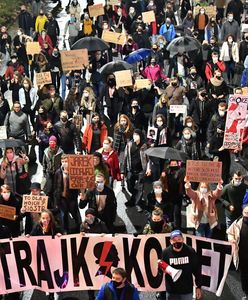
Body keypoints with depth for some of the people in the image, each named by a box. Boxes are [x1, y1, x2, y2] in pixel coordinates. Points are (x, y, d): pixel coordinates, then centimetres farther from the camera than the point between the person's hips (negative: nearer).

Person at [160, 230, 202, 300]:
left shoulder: (190, 251, -8)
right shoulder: (165, 252, -8)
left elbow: (197, 270, 0)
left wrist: (199, 287, 1)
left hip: (187, 290, 0)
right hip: (172, 291, 0)